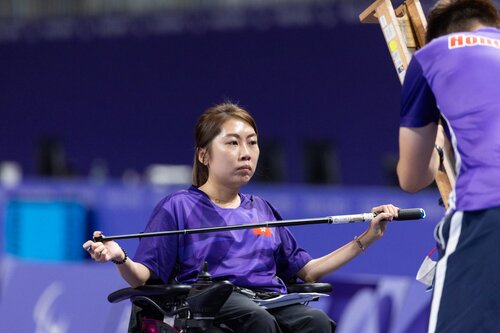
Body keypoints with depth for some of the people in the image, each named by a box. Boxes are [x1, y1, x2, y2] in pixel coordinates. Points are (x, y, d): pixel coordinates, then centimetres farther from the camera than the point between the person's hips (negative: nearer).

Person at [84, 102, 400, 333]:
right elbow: (145, 277, 7)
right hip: (211, 299, -4)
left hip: (271, 300, 4)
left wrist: (366, 239, 25)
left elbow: (307, 271, 29)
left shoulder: (263, 210, 28)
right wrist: (121, 259, -16)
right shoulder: (178, 207, 12)